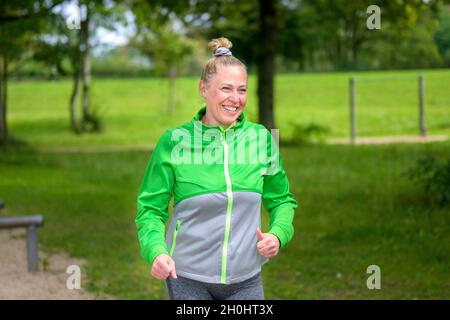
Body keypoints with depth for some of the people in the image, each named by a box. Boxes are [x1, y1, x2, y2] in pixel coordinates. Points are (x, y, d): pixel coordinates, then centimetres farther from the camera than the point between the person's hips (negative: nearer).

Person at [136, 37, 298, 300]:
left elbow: (282, 200, 11)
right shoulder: (174, 141, -7)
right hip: (187, 278, -2)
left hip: (246, 279, 2)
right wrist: (156, 251, -22)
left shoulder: (262, 138, 0)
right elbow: (151, 208, -3)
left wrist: (278, 234, -9)